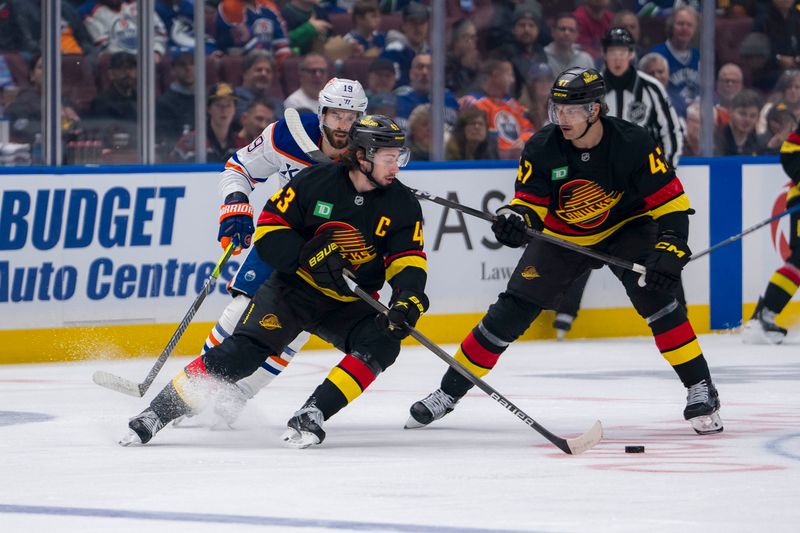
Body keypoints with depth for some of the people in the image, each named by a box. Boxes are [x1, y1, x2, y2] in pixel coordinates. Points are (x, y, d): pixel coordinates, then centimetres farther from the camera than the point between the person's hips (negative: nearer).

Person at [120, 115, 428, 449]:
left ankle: (310, 417, -25)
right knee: (243, 350, -19)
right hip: (295, 286, -3)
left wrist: (409, 296, -27)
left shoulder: (402, 204, -6)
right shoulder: (315, 183, -14)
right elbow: (269, 228, -12)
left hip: (349, 303, 3)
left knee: (382, 344, -25)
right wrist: (307, 255, -27)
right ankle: (158, 412, -12)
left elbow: (408, 259, -7)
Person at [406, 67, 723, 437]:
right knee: (510, 311, -2)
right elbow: (531, 201, -13)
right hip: (563, 236, 2)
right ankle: (449, 392, 11)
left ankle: (701, 391, -16)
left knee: (655, 297, -27)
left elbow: (671, 202, -23)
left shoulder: (632, 143, -27)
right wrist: (515, 217, -37)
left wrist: (669, 253, -35)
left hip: (625, 227, -2)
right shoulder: (542, 149, -20)